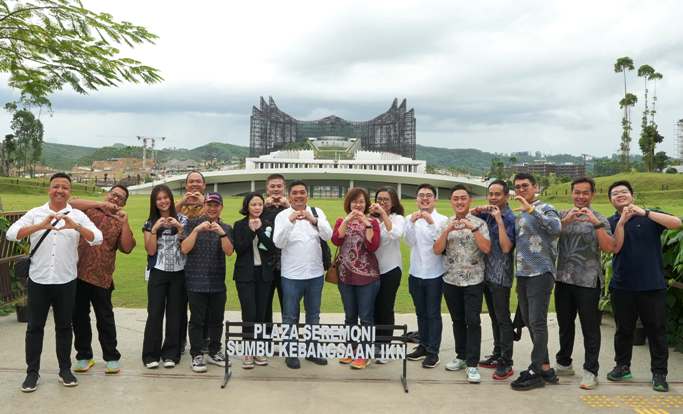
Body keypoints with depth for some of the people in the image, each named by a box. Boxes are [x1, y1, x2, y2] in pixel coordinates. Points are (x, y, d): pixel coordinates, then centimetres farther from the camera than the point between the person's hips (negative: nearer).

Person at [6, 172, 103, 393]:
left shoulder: (78, 216, 0)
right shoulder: (35, 213, 1)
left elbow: (98, 238, -12)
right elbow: (11, 234, -13)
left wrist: (76, 226, -30)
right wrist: (40, 226, -29)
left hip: (66, 282, 0)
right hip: (38, 281, 0)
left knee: (64, 326, 10)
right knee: (35, 326, 8)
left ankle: (65, 369, 23)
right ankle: (32, 371, 21)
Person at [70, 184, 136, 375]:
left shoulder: (119, 223, 9)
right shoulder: (89, 210, 10)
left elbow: (127, 248, -4)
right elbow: (71, 204, -10)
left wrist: (125, 222, -11)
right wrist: (101, 204, -11)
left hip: (101, 277, -1)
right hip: (78, 272, 1)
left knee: (105, 318, 5)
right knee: (79, 316, 11)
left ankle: (111, 357, 15)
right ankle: (84, 355, 24)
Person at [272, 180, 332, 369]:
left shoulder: (317, 212, 2)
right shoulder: (282, 215, -5)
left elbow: (328, 236, -11)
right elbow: (278, 243, -16)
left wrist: (313, 220, -27)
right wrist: (290, 221, -28)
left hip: (315, 274, 3)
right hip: (291, 275, -3)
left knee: (313, 315, 15)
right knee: (290, 317, 6)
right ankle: (291, 353, 18)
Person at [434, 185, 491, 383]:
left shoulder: (479, 223, -3)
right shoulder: (445, 224, 6)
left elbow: (486, 249, -13)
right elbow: (437, 250, -3)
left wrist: (473, 228, -21)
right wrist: (447, 230, -15)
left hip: (473, 280, -3)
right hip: (451, 280, 3)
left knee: (473, 321, -5)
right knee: (458, 320, 13)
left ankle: (472, 364, 1)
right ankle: (461, 356, 27)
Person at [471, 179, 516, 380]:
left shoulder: (510, 218, -12)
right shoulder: (486, 214, 6)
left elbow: (506, 248, -21)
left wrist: (499, 220, -22)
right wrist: (477, 210, -4)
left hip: (500, 275, -7)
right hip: (487, 273, 7)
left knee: (503, 319, -2)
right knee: (494, 317, 16)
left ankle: (506, 363, 5)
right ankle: (497, 355, 27)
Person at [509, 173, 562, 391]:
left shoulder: (545, 208, -5)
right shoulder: (519, 216, 18)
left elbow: (556, 228, -26)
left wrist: (530, 209, -26)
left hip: (541, 273, -8)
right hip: (522, 274, 8)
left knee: (537, 322, -7)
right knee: (528, 321, 11)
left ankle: (536, 371, 0)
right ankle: (544, 367, 21)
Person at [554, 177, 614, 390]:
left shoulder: (598, 219, 0)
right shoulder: (562, 216, 9)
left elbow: (609, 248, -11)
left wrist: (596, 224, -20)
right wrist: (565, 220, -18)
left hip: (588, 281, -4)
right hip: (563, 279, 4)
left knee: (590, 328, 2)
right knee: (564, 324, 16)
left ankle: (590, 371, 12)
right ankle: (564, 363, 31)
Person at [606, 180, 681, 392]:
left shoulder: (649, 217, 3)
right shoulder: (611, 222, 7)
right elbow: (615, 247, -8)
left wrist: (644, 213, -22)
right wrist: (622, 221, -18)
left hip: (652, 285, -2)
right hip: (622, 286, 2)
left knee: (656, 330, 3)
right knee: (623, 329, 12)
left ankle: (659, 373, 13)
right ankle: (622, 366, 27)